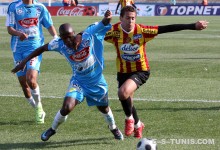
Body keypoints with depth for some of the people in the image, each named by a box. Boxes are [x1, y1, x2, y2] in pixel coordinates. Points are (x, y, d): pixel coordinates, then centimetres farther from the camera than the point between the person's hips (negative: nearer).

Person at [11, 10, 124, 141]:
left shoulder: (88, 35, -26)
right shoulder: (59, 44, -19)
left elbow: (103, 24, -27)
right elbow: (42, 48, -4)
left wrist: (107, 18, -52)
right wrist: (25, 61, -4)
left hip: (97, 81, 0)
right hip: (78, 81, 0)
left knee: (104, 108, 20)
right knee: (67, 107, -19)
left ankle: (114, 128, 54)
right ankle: (53, 129, 11)